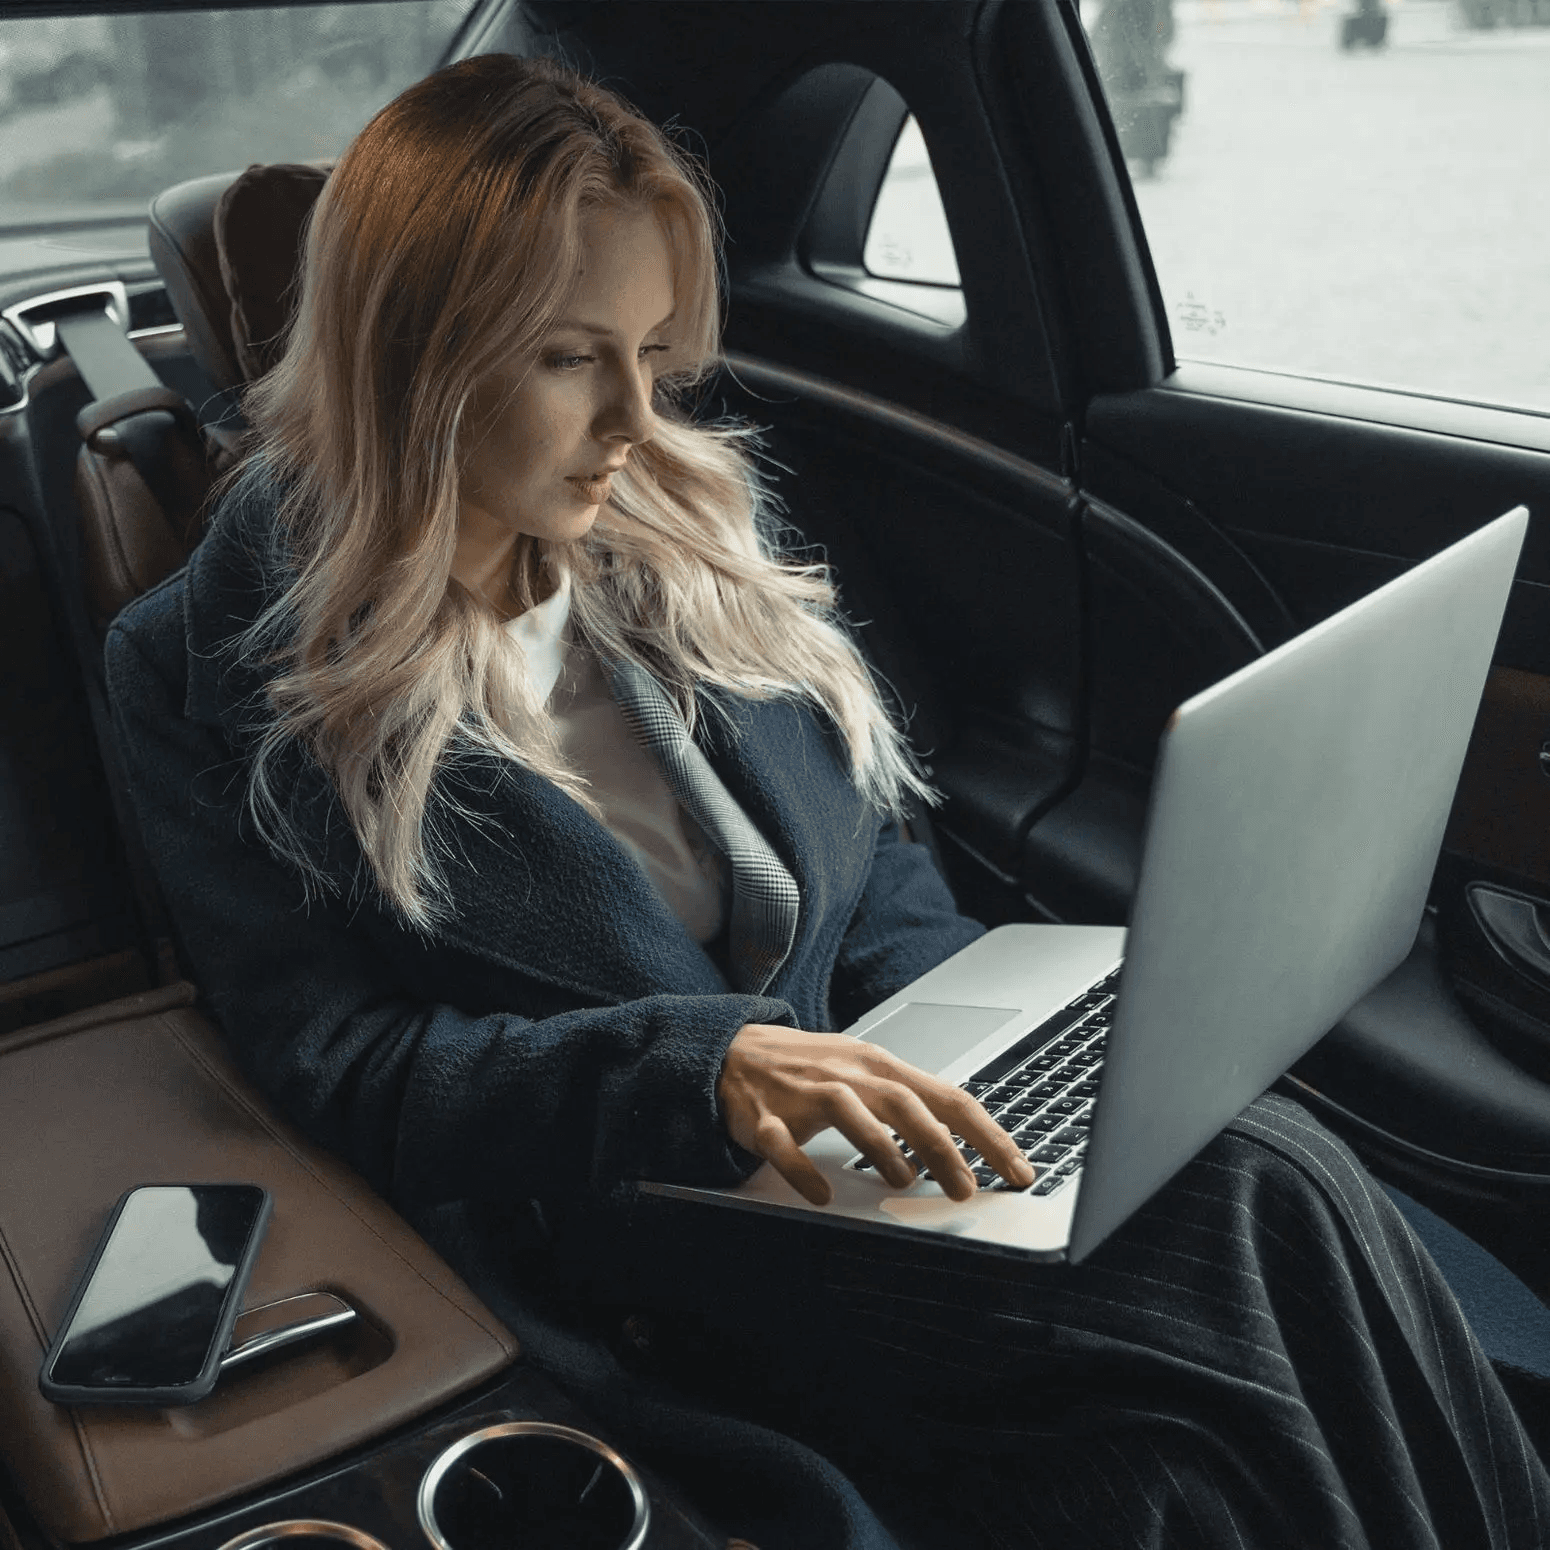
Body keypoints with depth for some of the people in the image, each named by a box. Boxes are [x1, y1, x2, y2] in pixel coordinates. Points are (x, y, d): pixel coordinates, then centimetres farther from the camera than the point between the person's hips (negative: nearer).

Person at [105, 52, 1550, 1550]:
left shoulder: (691, 527, 9)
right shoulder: (209, 676, -3)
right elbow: (334, 1066, -8)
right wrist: (700, 1064, -22)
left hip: (856, 1131, 5)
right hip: (611, 1231, -4)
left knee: (1263, 1167, -26)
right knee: (1255, 1207, -26)